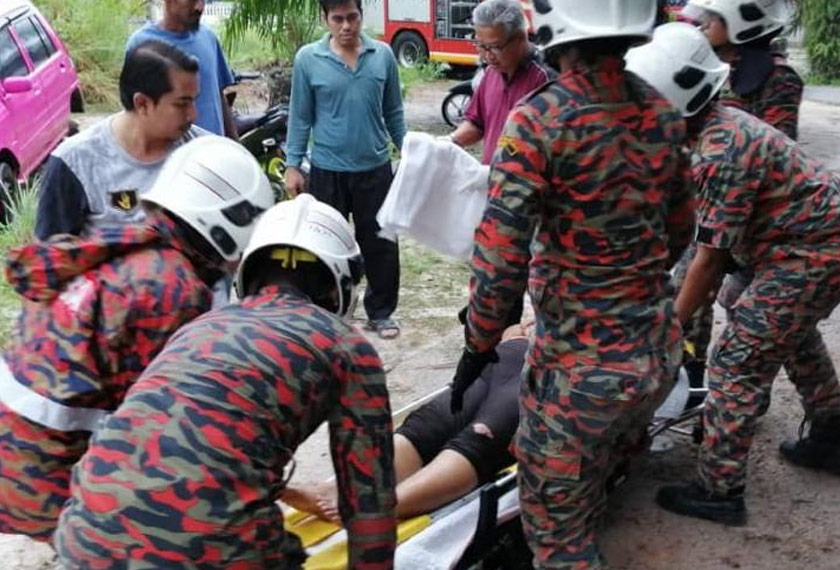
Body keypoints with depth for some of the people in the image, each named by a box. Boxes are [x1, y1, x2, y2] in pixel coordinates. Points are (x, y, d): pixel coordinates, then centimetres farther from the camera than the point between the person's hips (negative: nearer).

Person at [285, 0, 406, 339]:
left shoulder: (383, 55, 0)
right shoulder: (308, 59, -5)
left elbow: (394, 112, 8)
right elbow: (300, 117, -1)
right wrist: (292, 165, -4)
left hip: (375, 168, 2)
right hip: (327, 170, -1)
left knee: (381, 245, 9)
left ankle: (381, 312, 25)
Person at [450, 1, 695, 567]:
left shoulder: (541, 118, -18)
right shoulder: (661, 111, 1)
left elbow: (501, 258, -20)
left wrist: (479, 345, -5)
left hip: (581, 361, -6)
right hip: (660, 349, 6)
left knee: (556, 522, 11)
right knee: (599, 469, 31)